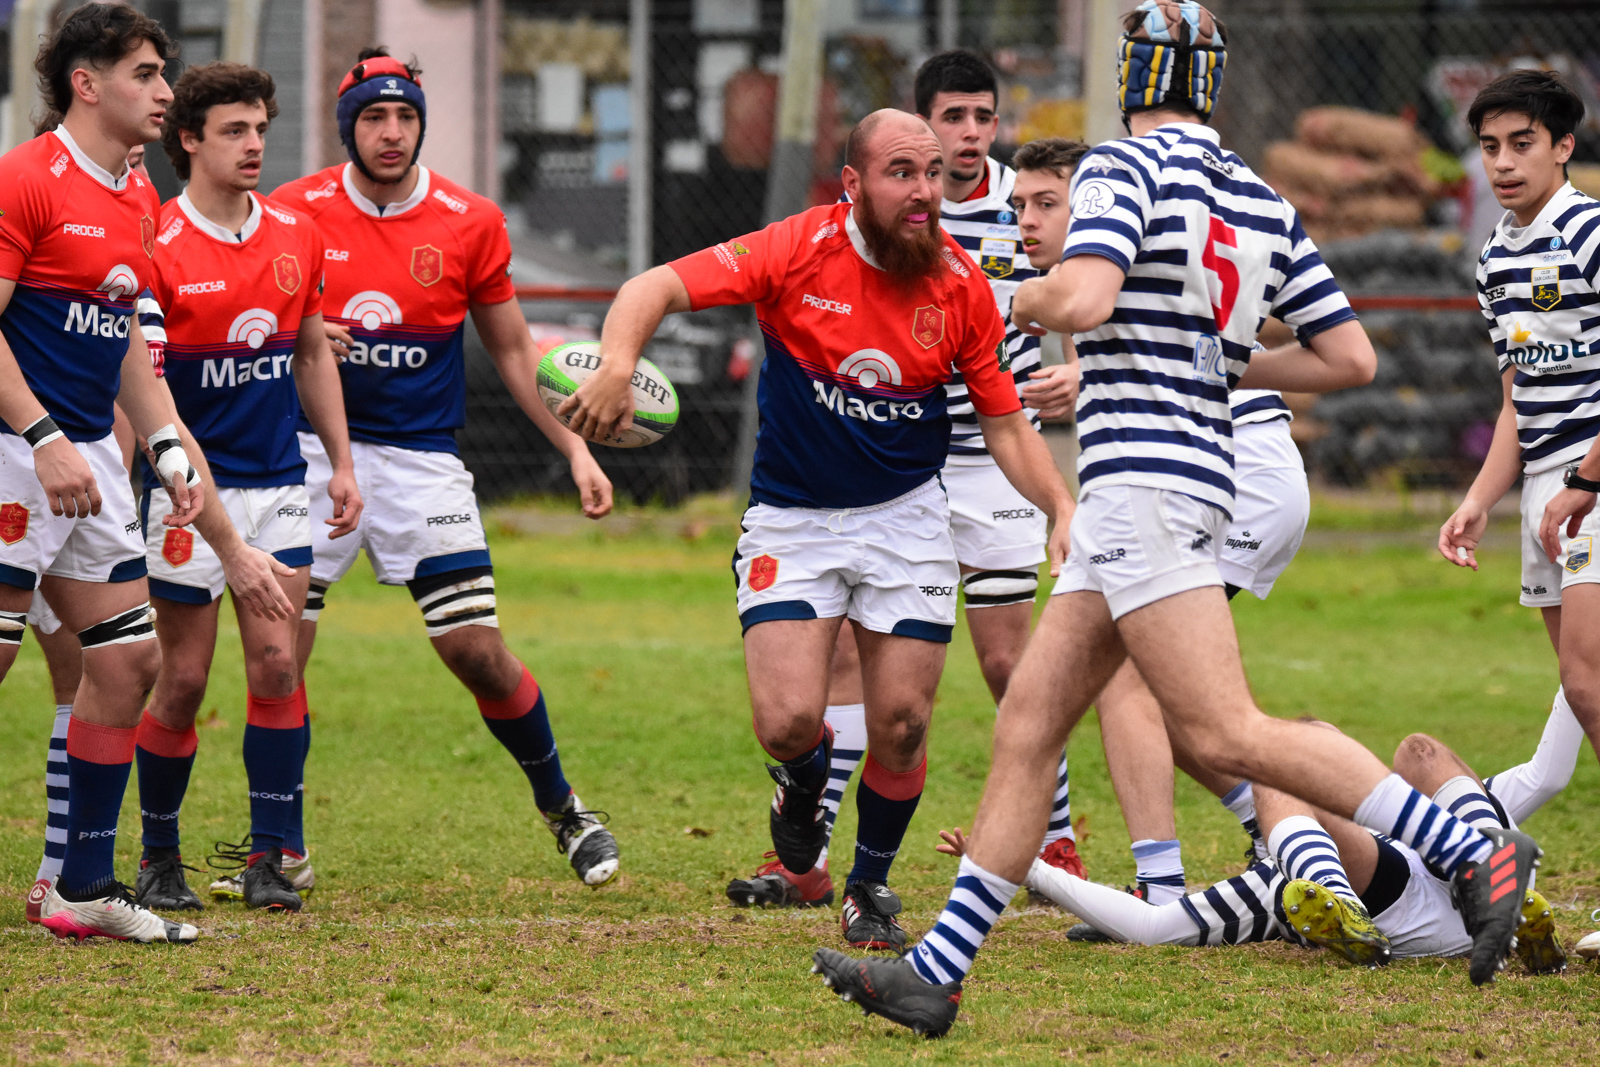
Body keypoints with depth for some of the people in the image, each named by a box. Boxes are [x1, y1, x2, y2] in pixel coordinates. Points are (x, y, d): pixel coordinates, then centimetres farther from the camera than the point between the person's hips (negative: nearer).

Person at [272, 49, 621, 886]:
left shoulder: (471, 223, -1)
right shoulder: (295, 212, -3)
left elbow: (513, 352, 10)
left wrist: (575, 448, 3)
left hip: (421, 461, 0)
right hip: (313, 452, 0)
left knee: (478, 652, -4)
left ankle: (562, 809, 17)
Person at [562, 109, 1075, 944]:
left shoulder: (961, 285, -8)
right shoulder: (800, 250, -16)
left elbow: (1005, 423, 1)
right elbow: (657, 287, -19)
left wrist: (1062, 509, -15)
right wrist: (616, 365, -40)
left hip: (906, 516, 2)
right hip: (792, 520, -2)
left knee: (902, 727, -2)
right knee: (788, 723, -15)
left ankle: (872, 882, 26)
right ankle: (806, 781, 24)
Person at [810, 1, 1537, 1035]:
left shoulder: (1124, 168, -7)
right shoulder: (1263, 204, 14)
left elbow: (1085, 301, -23)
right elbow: (1352, 357, 11)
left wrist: (1028, 297, -1)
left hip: (1141, 479, -9)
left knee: (1227, 735, -14)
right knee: (1026, 729, 9)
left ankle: (1471, 851, -18)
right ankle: (935, 974, 8)